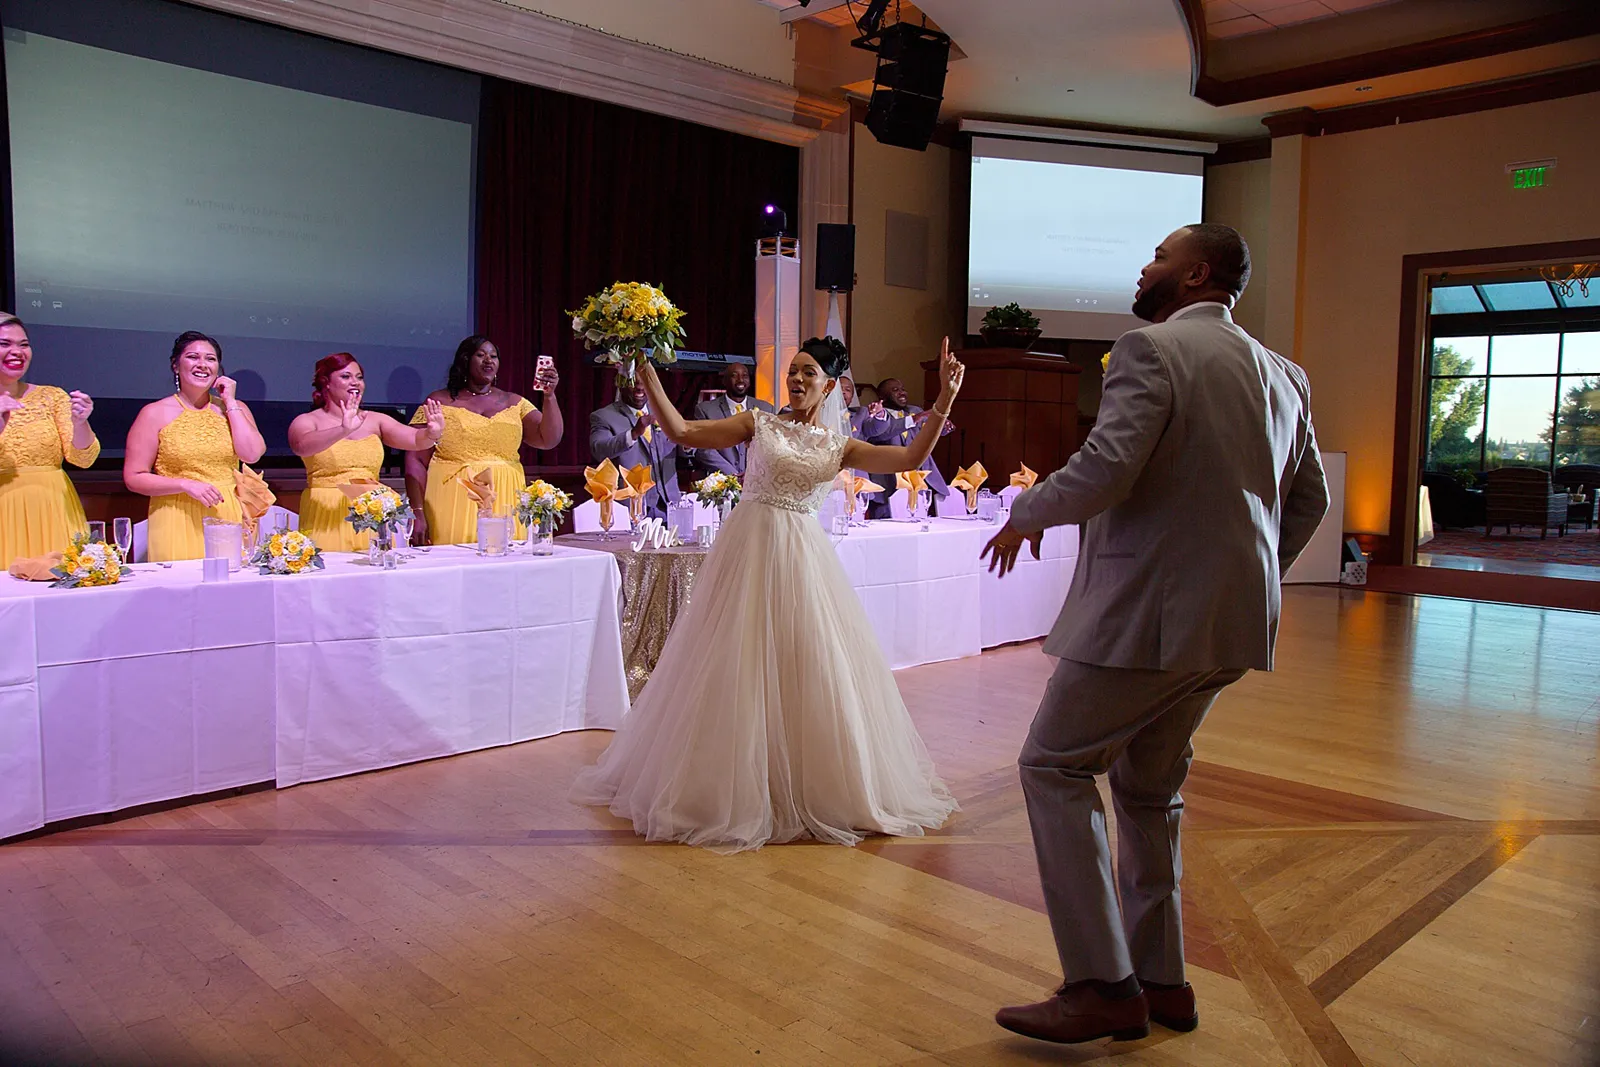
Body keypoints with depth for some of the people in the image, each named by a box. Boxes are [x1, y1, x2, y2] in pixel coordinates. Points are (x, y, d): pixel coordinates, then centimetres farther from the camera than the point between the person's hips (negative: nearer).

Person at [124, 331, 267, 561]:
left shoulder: (235, 409, 11)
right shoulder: (155, 414, 3)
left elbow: (252, 455, -7)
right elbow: (134, 478, -1)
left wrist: (230, 404, -1)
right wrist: (186, 485, -14)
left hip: (229, 518, 2)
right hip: (179, 523, -2)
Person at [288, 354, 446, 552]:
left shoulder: (375, 420, 11)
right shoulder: (307, 421, 2)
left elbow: (416, 439, -2)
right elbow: (302, 446, -20)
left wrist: (433, 433, -25)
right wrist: (344, 430, -36)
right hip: (327, 516, -3)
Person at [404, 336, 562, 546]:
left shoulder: (514, 403, 12)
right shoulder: (439, 402, 6)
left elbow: (549, 440, 1)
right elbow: (416, 460, 2)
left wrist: (549, 396, -12)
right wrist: (418, 513, -7)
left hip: (503, 506, 2)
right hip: (453, 507, -2)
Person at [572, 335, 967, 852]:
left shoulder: (840, 447, 10)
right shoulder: (759, 424, 7)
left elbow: (911, 458, -1)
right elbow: (683, 432, 1)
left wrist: (945, 400, -7)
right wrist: (649, 377, -5)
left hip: (802, 557, 1)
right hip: (748, 549, -1)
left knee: (809, 669, 3)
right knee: (739, 669, 2)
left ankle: (816, 789, 21)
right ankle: (737, 787, 16)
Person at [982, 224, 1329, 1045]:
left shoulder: (1151, 350, -11)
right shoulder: (1282, 374, 14)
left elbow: (1105, 468, -24)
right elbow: (1308, 500, 19)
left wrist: (1026, 512, -7)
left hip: (1149, 612, -9)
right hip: (1234, 618, 9)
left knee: (1054, 768, 2)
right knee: (1148, 785, 19)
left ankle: (1102, 988, 3)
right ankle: (1160, 980, 27)